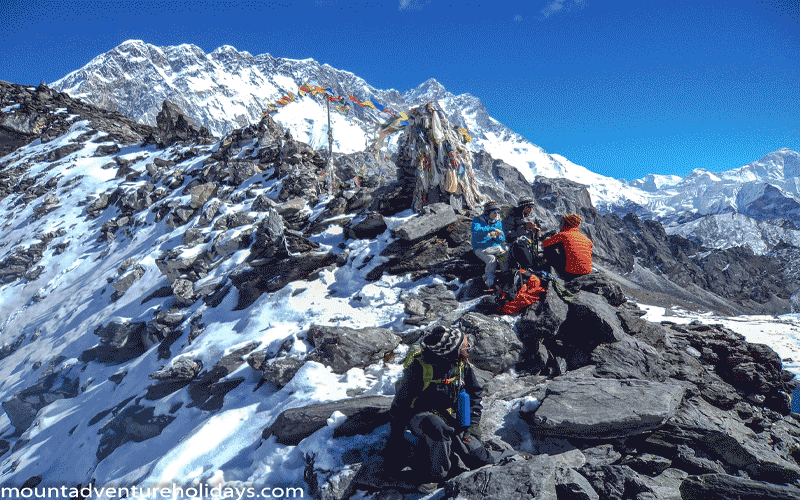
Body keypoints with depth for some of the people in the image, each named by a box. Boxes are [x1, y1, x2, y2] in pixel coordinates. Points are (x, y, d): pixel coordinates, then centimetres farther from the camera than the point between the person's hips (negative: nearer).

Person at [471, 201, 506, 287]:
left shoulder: (499, 223, 15)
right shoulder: (477, 221, 0)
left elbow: (502, 239, 12)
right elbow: (476, 232, -22)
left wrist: (495, 236, -12)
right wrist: (492, 229, -29)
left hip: (496, 247, 5)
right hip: (481, 248, -4)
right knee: (492, 259, -33)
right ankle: (489, 281, -23)